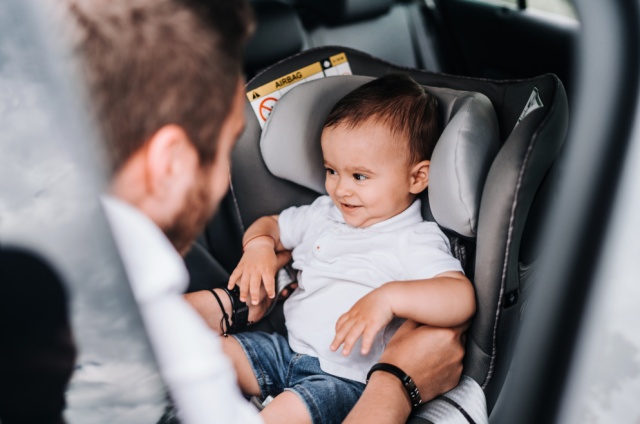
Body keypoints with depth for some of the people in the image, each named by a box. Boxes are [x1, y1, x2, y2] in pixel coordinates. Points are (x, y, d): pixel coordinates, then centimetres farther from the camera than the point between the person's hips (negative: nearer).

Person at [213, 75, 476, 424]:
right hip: (287, 349, 8)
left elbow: (462, 298, -27)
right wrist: (259, 244, -1)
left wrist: (388, 297, -39)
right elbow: (270, 224, 23)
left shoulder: (415, 241, -12)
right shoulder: (324, 213, 10)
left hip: (346, 379, -7)